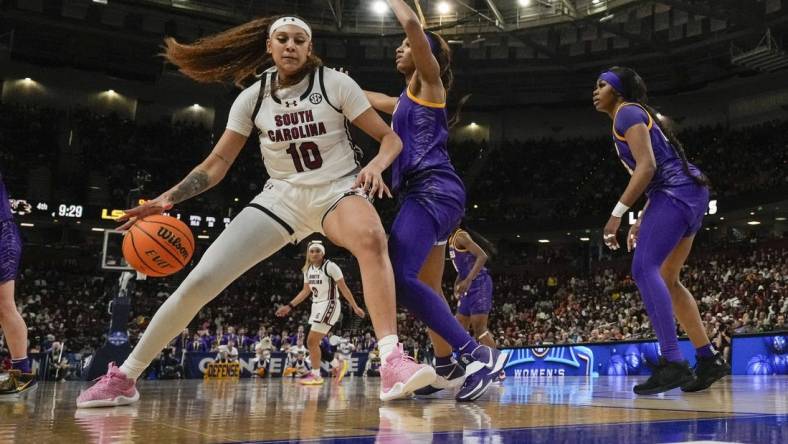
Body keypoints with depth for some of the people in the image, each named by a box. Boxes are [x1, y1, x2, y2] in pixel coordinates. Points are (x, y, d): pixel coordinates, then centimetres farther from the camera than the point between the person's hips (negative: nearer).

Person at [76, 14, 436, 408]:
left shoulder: (335, 84, -8)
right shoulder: (253, 98, -1)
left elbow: (389, 137, -7)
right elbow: (218, 162, 1)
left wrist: (375, 166, -29)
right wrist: (167, 199, -12)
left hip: (338, 189, -2)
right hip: (282, 196, 3)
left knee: (370, 236, -41)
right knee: (200, 280, -9)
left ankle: (392, 363, -45)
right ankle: (123, 378, 7)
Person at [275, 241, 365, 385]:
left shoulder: (330, 266, -14)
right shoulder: (307, 270, 7)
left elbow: (343, 288, -12)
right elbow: (306, 291, 15)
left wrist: (355, 307, -13)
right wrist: (289, 306, 12)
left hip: (329, 306, -8)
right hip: (317, 306, 8)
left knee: (312, 341, -12)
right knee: (313, 342, 9)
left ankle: (316, 375, -2)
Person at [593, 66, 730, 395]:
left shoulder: (628, 112, -4)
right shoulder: (636, 116, 26)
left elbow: (647, 166, -17)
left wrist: (617, 213, -18)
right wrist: (642, 221, 22)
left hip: (676, 194, -10)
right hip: (689, 195, 10)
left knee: (644, 269, -20)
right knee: (666, 280, 13)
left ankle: (672, 362, -29)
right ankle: (709, 359, 14)